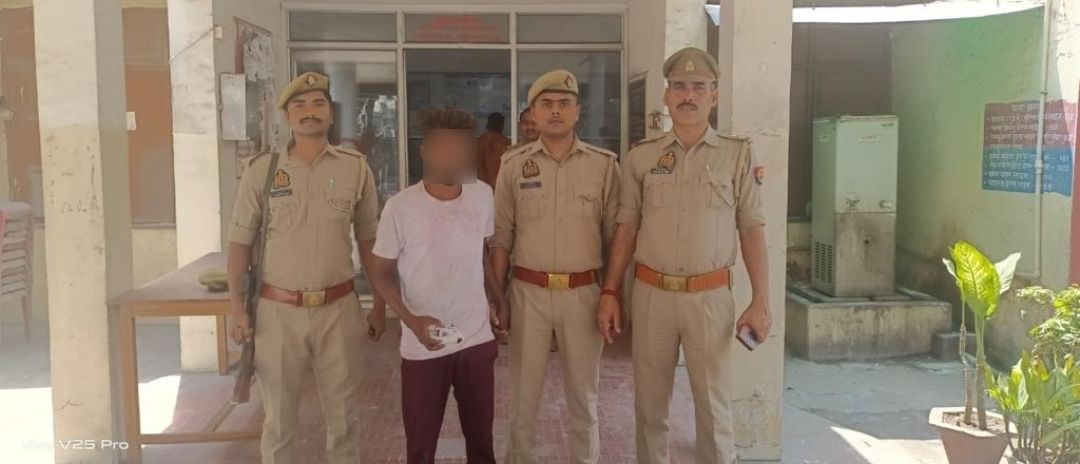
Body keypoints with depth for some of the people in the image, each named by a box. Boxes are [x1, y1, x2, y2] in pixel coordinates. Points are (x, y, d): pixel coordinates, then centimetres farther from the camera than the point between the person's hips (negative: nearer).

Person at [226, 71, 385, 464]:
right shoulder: (261, 171, -2)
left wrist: (380, 303, 8)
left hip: (338, 309, 1)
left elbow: (369, 242, 7)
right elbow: (240, 242, 3)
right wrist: (237, 306, -2)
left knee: (342, 413, 13)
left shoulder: (356, 169, 1)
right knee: (278, 417, 12)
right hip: (278, 310, 0)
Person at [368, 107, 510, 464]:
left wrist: (498, 298, 11)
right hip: (423, 346, -3)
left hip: (477, 339, 3)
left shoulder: (482, 196, 0)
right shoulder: (400, 207, -13)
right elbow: (382, 273, -6)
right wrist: (411, 320, -19)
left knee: (480, 435, 15)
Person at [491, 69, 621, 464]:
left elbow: (615, 235, 3)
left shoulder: (604, 164, 0)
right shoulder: (513, 165, 1)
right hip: (529, 291, 0)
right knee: (523, 390, 11)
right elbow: (501, 238, 4)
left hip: (584, 292, 0)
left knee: (583, 391, 13)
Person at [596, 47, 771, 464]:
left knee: (714, 405, 7)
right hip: (650, 293, 2)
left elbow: (752, 230, 0)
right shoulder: (640, 157, 4)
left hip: (710, 296, -1)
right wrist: (609, 293, 3)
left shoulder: (737, 155, 0)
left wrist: (761, 301, -5)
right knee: (649, 403, 13)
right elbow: (626, 230, 7)